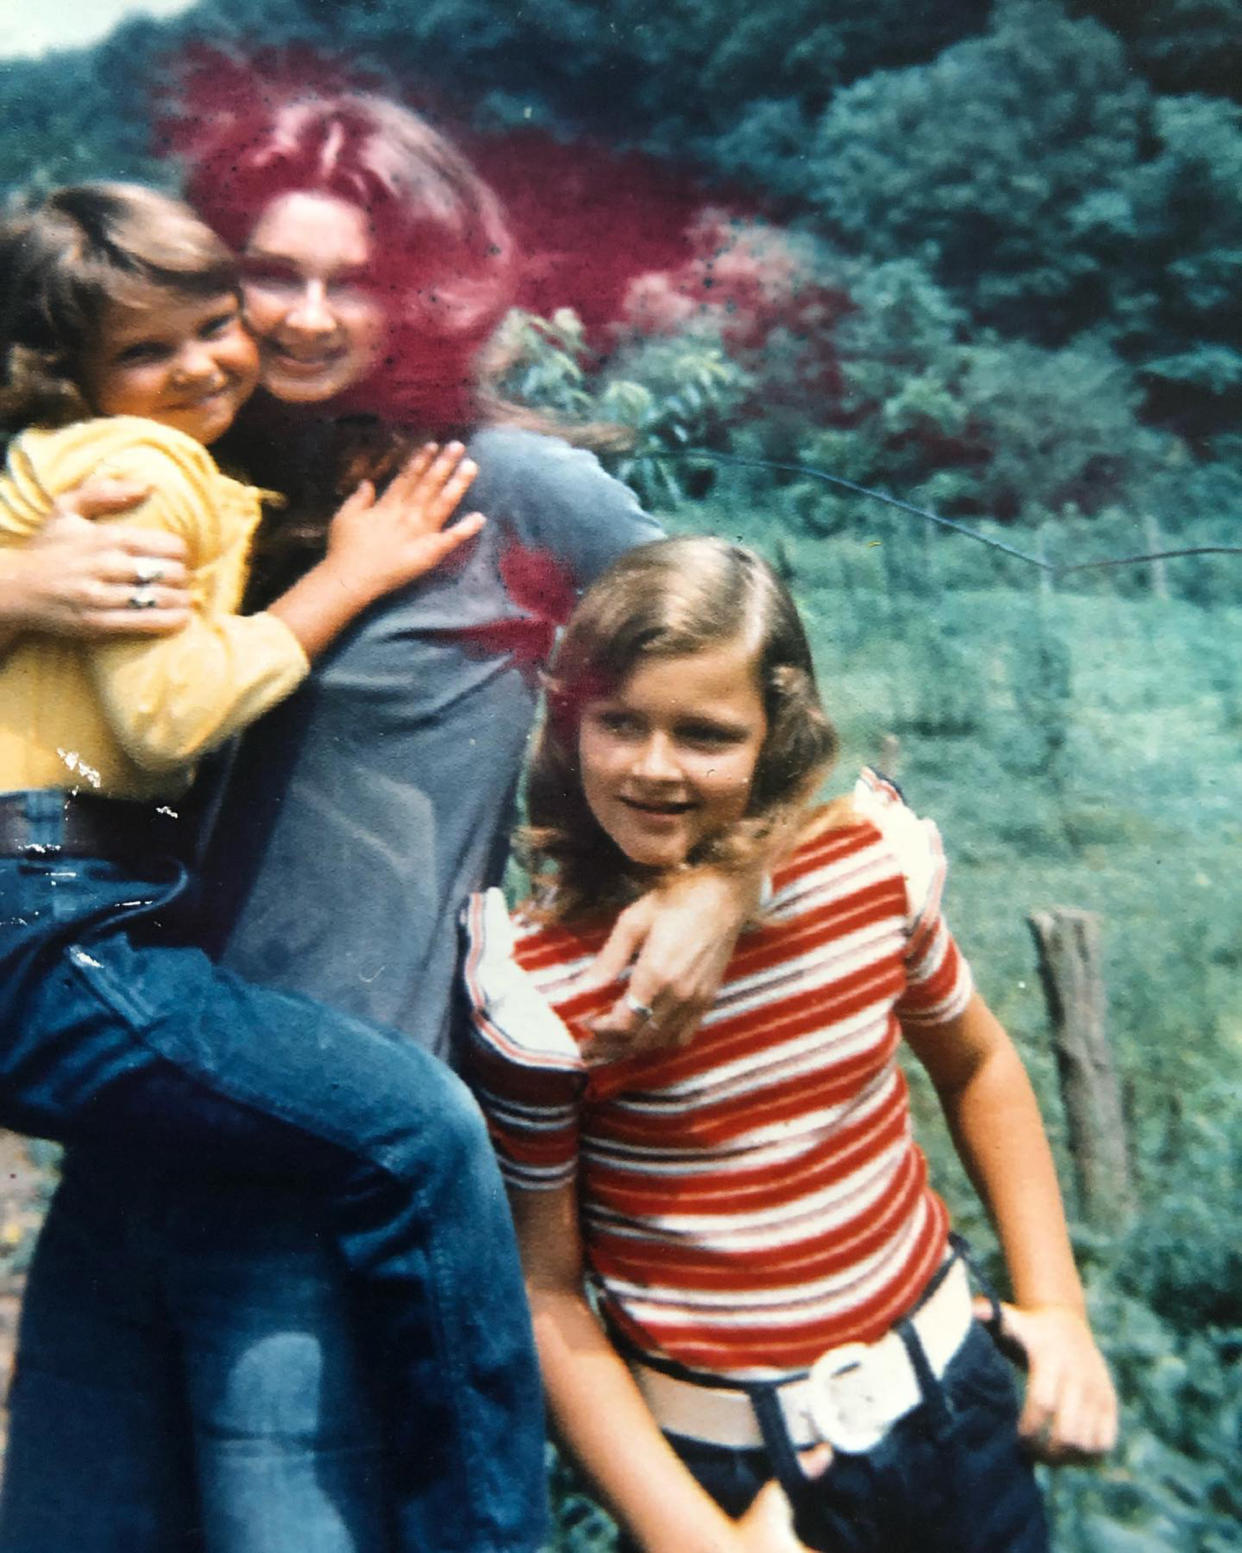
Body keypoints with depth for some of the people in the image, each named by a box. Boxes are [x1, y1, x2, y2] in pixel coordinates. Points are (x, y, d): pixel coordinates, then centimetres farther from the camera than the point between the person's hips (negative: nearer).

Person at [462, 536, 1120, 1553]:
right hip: (720, 1457, -3)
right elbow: (544, 1291, -13)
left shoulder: (872, 856, -12)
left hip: (945, 1391, 4)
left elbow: (973, 1063, 5)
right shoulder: (536, 979, -21)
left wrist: (1056, 1306, 2)